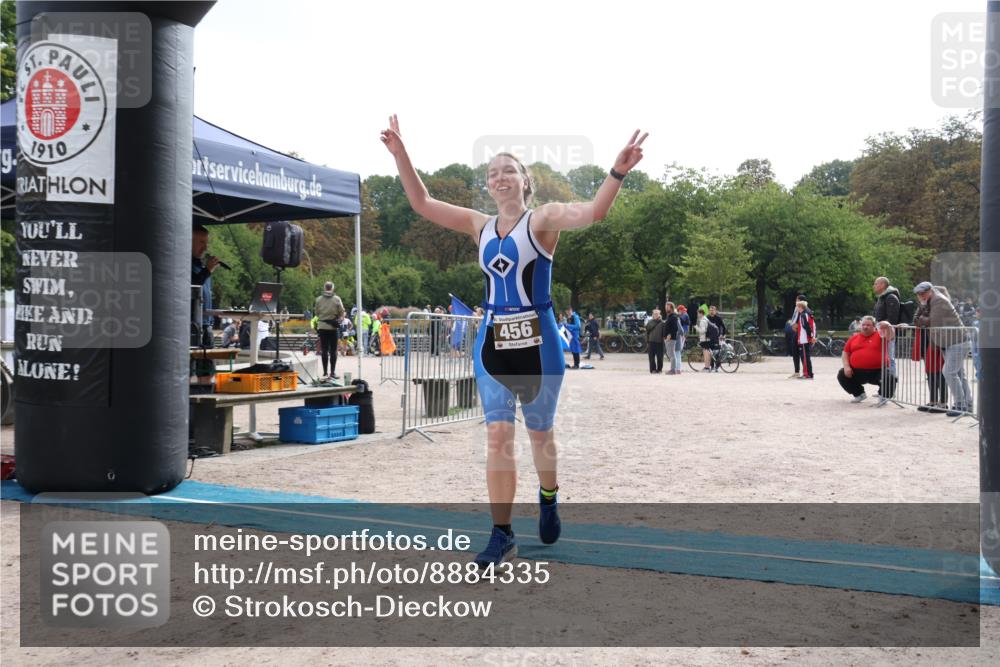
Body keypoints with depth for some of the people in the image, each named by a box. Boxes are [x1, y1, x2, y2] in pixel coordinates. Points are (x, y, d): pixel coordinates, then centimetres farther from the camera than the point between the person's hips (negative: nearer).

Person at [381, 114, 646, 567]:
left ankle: (548, 499, 42)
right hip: (492, 343, 4)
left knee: (540, 432, 14)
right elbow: (421, 203, 10)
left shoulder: (542, 219, -5)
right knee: (497, 436, 0)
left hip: (538, 343, -3)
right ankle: (502, 535, 8)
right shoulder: (480, 226, 8)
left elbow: (592, 212, -23)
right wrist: (400, 153, 4)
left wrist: (618, 172, -38)